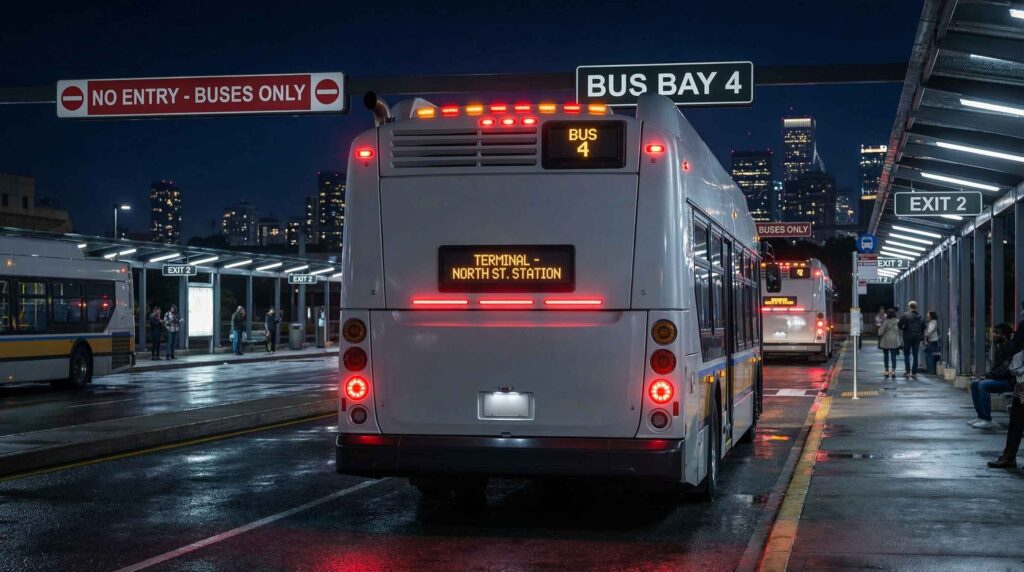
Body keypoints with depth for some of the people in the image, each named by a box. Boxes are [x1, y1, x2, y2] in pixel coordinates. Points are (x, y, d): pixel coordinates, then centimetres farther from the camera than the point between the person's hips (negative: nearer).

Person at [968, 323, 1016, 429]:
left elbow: (1005, 369, -24)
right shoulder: (999, 346, 11)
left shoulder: (1011, 348, -19)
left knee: (983, 385, -27)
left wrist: (989, 375, -18)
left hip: (1009, 381, -10)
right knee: (974, 383, 3)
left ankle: (987, 420, -25)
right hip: (999, 378, 10)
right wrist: (988, 375, 0)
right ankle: (981, 416, 2)